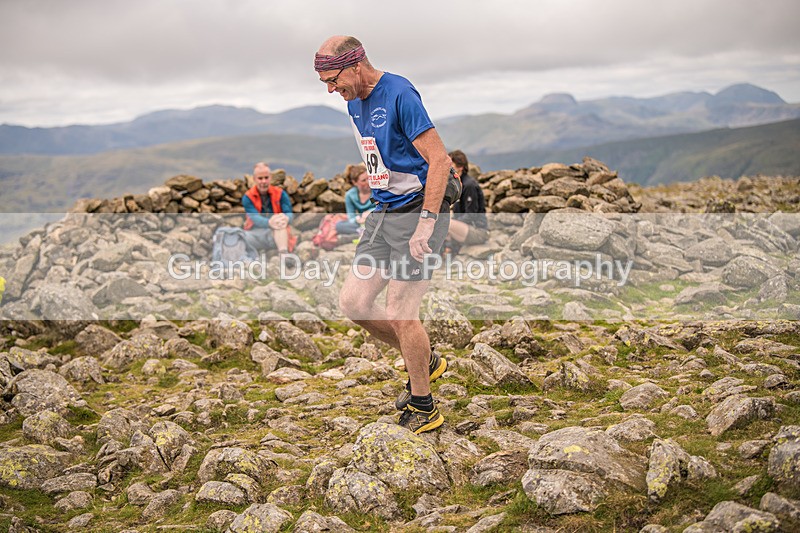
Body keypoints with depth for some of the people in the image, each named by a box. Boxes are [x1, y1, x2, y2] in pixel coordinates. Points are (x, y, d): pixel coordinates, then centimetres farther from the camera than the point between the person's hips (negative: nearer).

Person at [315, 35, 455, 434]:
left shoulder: (399, 94, -16)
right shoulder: (354, 103, 11)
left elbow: (439, 160, -19)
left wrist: (425, 224, -24)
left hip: (419, 212, -9)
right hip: (384, 214, 9)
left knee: (399, 313, -6)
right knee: (353, 301, 6)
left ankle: (424, 410, 12)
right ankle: (425, 362, 25)